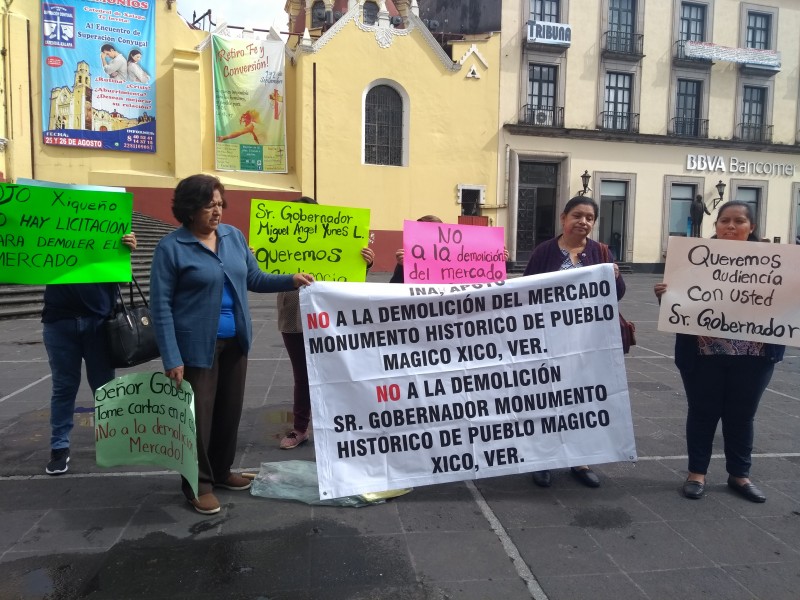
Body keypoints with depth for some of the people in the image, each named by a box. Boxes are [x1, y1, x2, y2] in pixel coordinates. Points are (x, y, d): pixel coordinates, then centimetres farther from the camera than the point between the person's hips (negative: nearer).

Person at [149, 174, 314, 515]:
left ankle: (221, 471, 35)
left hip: (235, 342, 6)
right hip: (197, 345, -5)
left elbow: (254, 279, 13)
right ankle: (199, 483, 21)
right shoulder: (171, 247, -11)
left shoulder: (234, 236, 5)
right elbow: (160, 306, -11)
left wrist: (291, 280, -4)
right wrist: (172, 358, -16)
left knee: (231, 409, 15)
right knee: (199, 414, 4)